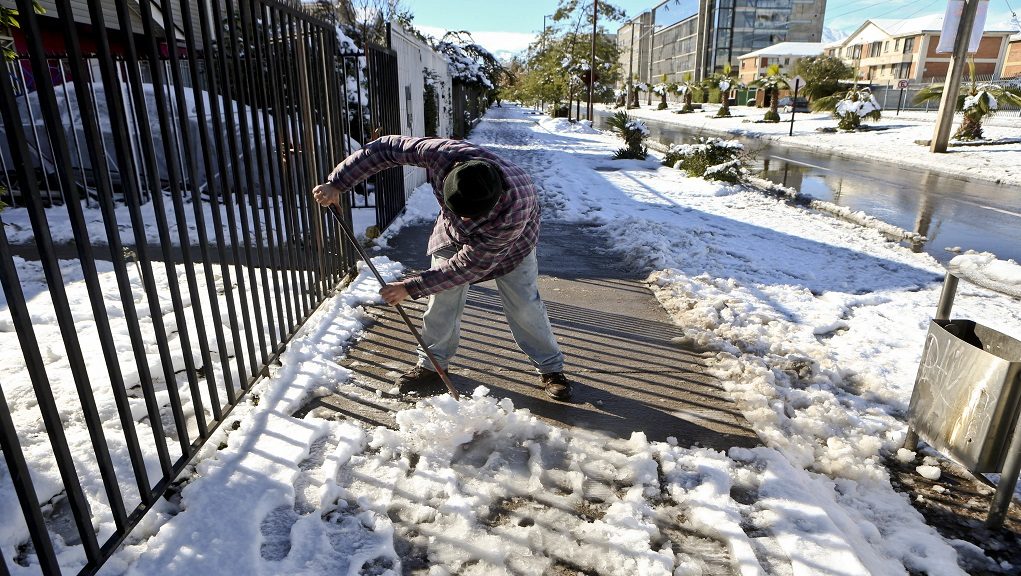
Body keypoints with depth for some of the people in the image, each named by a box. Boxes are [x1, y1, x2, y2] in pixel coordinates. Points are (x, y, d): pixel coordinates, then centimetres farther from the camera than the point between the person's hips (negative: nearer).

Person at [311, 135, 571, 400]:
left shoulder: (515, 209, -46)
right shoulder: (443, 154, -40)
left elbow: (469, 264, -36)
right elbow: (386, 148, -24)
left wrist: (411, 287, -33)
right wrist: (336, 183, -24)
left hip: (509, 241, -3)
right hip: (452, 234, 3)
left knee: (524, 306, -3)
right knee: (442, 298, -1)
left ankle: (551, 368, 17)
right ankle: (432, 365, 18)